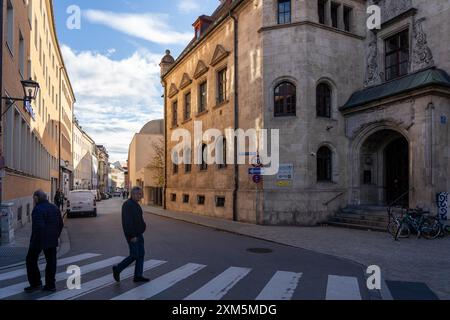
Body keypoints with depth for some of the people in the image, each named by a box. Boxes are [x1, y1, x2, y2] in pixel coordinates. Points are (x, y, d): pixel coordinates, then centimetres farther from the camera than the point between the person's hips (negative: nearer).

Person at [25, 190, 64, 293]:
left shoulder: (38, 209, -16)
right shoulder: (55, 208, 8)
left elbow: (38, 226, -26)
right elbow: (61, 224, 13)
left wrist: (35, 241, -16)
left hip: (39, 241, -7)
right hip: (52, 241, 7)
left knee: (31, 261, 11)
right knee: (51, 262, 11)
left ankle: (35, 284, 14)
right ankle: (50, 285, 16)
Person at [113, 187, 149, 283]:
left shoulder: (135, 204, 12)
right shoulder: (128, 205, -20)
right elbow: (127, 222, -24)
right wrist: (132, 236, -24)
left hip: (138, 234, 10)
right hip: (132, 235, -10)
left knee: (141, 254, 8)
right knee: (134, 256, -4)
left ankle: (138, 276, 14)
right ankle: (117, 269, 15)